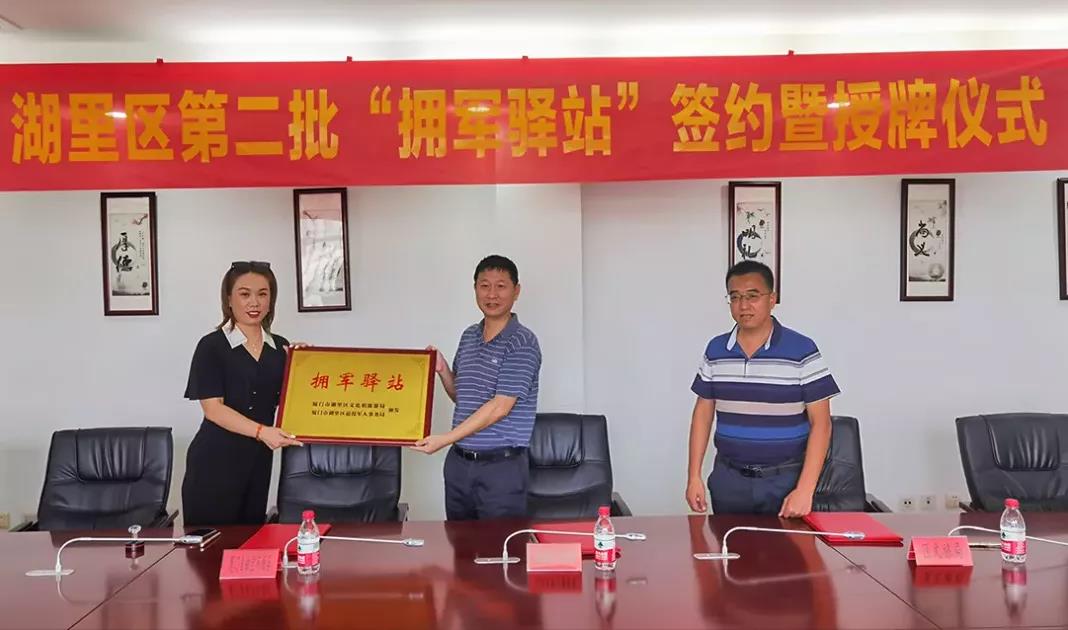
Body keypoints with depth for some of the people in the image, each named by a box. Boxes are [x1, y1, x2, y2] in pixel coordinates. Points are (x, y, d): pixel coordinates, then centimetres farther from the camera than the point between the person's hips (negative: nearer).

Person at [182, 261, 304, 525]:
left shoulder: (280, 347, 8)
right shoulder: (212, 346, -6)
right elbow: (213, 408, -13)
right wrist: (261, 431, -24)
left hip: (259, 460, 5)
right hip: (215, 461, -4)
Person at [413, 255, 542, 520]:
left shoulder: (522, 343, -12)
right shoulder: (469, 336, 9)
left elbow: (499, 407, -17)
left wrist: (445, 439, -18)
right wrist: (442, 369, 0)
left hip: (501, 466, -6)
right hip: (458, 461, 6)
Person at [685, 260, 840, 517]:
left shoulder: (802, 351, -9)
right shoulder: (715, 351, 3)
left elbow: (820, 423, -9)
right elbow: (703, 412, 9)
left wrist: (804, 490, -15)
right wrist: (694, 477, 3)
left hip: (785, 480, -3)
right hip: (728, 479, 3)